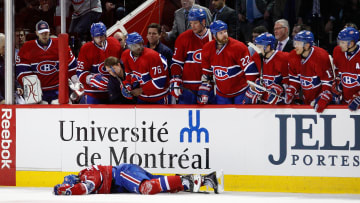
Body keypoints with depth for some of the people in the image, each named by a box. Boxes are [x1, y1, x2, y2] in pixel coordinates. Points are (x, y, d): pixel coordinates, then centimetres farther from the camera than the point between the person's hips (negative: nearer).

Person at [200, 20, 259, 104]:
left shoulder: (238, 47, -18)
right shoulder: (207, 49, -2)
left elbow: (250, 69, -18)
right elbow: (206, 73, 10)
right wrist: (204, 92, 7)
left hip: (240, 92, -5)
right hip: (222, 94, 5)